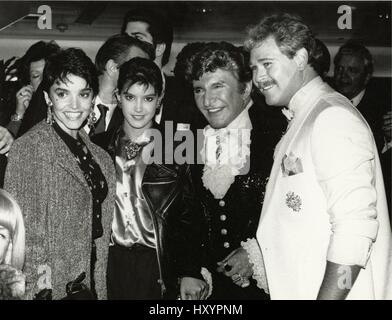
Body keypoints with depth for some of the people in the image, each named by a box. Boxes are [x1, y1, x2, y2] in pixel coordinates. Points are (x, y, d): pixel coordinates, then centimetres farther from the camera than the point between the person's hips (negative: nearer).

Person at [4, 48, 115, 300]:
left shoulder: (99, 155, 4)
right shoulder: (30, 148, -16)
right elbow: (25, 234, -15)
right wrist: (39, 288, -16)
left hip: (90, 285, 6)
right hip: (52, 288, -6)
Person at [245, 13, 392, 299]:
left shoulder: (333, 117, -17)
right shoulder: (301, 121, 12)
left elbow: (355, 226, -24)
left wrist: (328, 296, -25)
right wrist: (255, 253, 7)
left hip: (331, 291, -9)